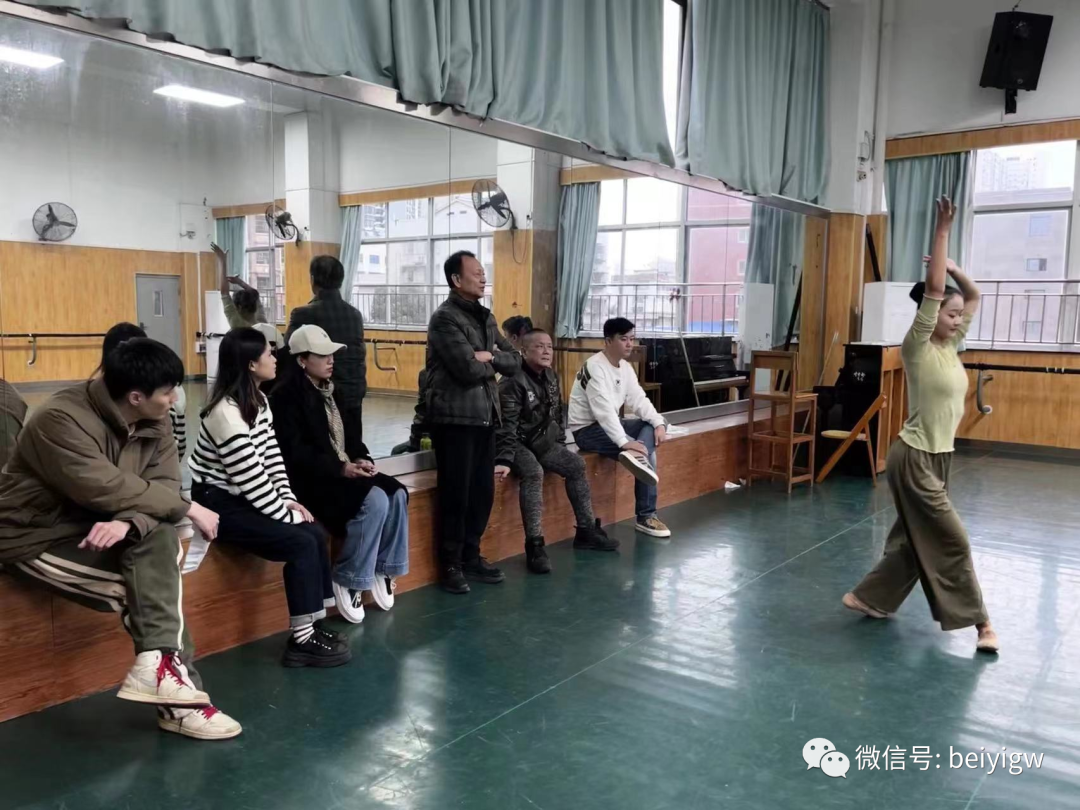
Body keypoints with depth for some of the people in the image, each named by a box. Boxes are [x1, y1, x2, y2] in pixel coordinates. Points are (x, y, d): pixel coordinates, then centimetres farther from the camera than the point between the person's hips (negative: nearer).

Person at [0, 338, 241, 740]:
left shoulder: (153, 422, -3)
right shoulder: (61, 419, -24)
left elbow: (165, 485, -13)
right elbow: (107, 489, -32)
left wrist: (128, 522, -33)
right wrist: (189, 507, -27)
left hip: (101, 527, 6)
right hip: (38, 537, -6)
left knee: (161, 540, -23)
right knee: (156, 580, -22)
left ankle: (160, 667, -20)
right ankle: (177, 695, -15)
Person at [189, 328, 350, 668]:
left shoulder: (259, 401, 6)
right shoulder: (227, 413, -24)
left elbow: (272, 456, 7)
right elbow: (251, 478, -24)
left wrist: (288, 499, -3)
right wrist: (285, 513, -15)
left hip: (244, 497, 9)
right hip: (219, 503, -9)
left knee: (316, 533, -2)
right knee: (301, 544, -18)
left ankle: (315, 624, 5)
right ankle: (301, 641, -9)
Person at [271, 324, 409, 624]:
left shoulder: (328, 390, 15)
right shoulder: (288, 395, -12)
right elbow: (294, 452, -19)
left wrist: (361, 459, -3)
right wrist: (340, 469, -23)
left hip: (344, 470, 8)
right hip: (310, 478, -8)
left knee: (396, 494, -12)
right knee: (375, 500, -27)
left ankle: (383, 567, 2)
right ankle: (347, 580, -12)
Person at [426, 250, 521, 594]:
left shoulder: (485, 316, 16)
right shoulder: (444, 318, -11)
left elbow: (514, 361, 10)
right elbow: (469, 369, -21)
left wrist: (490, 356, -9)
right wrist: (490, 364, -1)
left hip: (485, 415, 8)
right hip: (455, 417, -8)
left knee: (483, 491, 12)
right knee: (456, 493, 0)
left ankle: (471, 556, 26)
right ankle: (450, 564, 13)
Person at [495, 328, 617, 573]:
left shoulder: (551, 377, 6)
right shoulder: (513, 381, -20)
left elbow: (556, 416, 16)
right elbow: (506, 425, -26)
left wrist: (561, 447, 15)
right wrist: (504, 460, -34)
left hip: (541, 440, 9)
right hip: (517, 442, -9)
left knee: (576, 464, 1)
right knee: (533, 473, -33)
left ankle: (586, 530, 12)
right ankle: (534, 545, -34)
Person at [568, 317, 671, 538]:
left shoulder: (626, 367, 7)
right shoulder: (595, 367, -21)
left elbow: (639, 400, 2)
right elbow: (604, 409, -31)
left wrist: (659, 423, -16)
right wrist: (625, 442, -38)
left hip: (609, 424, 9)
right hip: (587, 429, -9)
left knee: (654, 425, -11)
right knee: (646, 451, -23)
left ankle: (639, 458, -31)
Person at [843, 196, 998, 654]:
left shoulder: (949, 345, 8)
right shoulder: (917, 347, -14)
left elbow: (973, 296, 15)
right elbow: (933, 288, -23)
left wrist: (950, 264, 0)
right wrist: (942, 231, -22)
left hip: (938, 458, 9)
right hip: (914, 459, -9)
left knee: (914, 538, 14)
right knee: (951, 540, -2)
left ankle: (868, 598, 25)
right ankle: (979, 622, 10)